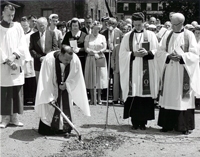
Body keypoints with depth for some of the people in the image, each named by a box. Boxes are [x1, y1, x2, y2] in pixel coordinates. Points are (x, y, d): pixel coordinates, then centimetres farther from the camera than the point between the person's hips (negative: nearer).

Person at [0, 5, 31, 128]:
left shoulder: (17, 27, 7)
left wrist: (14, 55, -14)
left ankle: (15, 116, 9)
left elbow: (22, 44, 1)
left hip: (17, 64, 2)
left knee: (17, 91, 2)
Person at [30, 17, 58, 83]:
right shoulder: (33, 36, 9)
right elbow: (31, 49, 4)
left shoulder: (52, 33, 7)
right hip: (38, 63, 1)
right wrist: (39, 57, -10)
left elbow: (55, 47, 2)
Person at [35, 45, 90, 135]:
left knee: (66, 107, 2)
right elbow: (46, 80, -26)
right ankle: (47, 128, 10)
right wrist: (50, 96, -25)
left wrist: (66, 84, -19)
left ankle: (66, 129, 12)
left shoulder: (75, 60, -25)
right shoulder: (49, 59, -32)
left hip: (66, 87, 2)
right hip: (52, 87, -2)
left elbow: (75, 77, -7)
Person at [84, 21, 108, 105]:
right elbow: (86, 49, -2)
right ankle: (92, 99, 2)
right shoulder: (88, 37, 8)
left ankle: (99, 98, 7)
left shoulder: (102, 37, 9)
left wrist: (96, 52, -12)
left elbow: (104, 48, 0)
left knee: (100, 77, -1)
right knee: (91, 78, -2)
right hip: (90, 59, 0)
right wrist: (94, 53, -14)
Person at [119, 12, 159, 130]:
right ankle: (134, 121, 5)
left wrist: (147, 53, -15)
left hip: (146, 70, 0)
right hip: (132, 70, 1)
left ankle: (143, 121, 4)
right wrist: (133, 54, -12)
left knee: (145, 94, -3)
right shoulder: (127, 36, 11)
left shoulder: (151, 35, 9)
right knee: (133, 95, -3)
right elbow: (122, 53, 5)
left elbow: (156, 51, 4)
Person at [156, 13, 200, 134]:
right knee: (168, 97, 3)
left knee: (183, 98, -3)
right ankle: (168, 124, 10)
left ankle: (185, 126, 3)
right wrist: (169, 56, -11)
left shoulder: (189, 35, 0)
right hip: (169, 71, 3)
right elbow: (160, 52, 8)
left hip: (183, 72, -3)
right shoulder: (168, 36, 11)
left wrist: (181, 57, -19)